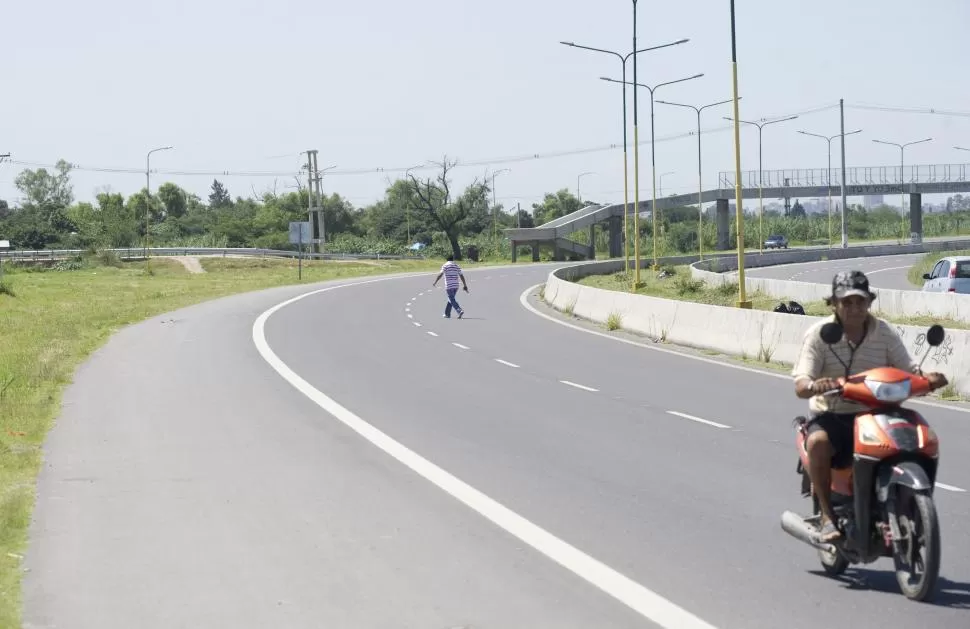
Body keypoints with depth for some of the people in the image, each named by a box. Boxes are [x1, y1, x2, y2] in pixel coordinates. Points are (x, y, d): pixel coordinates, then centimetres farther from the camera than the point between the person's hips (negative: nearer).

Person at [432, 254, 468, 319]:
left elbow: (440, 274, -16)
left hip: (449, 286, -6)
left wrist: (435, 282, -11)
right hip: (456, 286, 6)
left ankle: (460, 311, -25)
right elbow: (462, 276, 8)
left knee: (452, 300, -7)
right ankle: (447, 314, 23)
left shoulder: (445, 265, -5)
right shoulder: (457, 266, 10)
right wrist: (465, 285, 11)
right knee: (451, 299, 18)